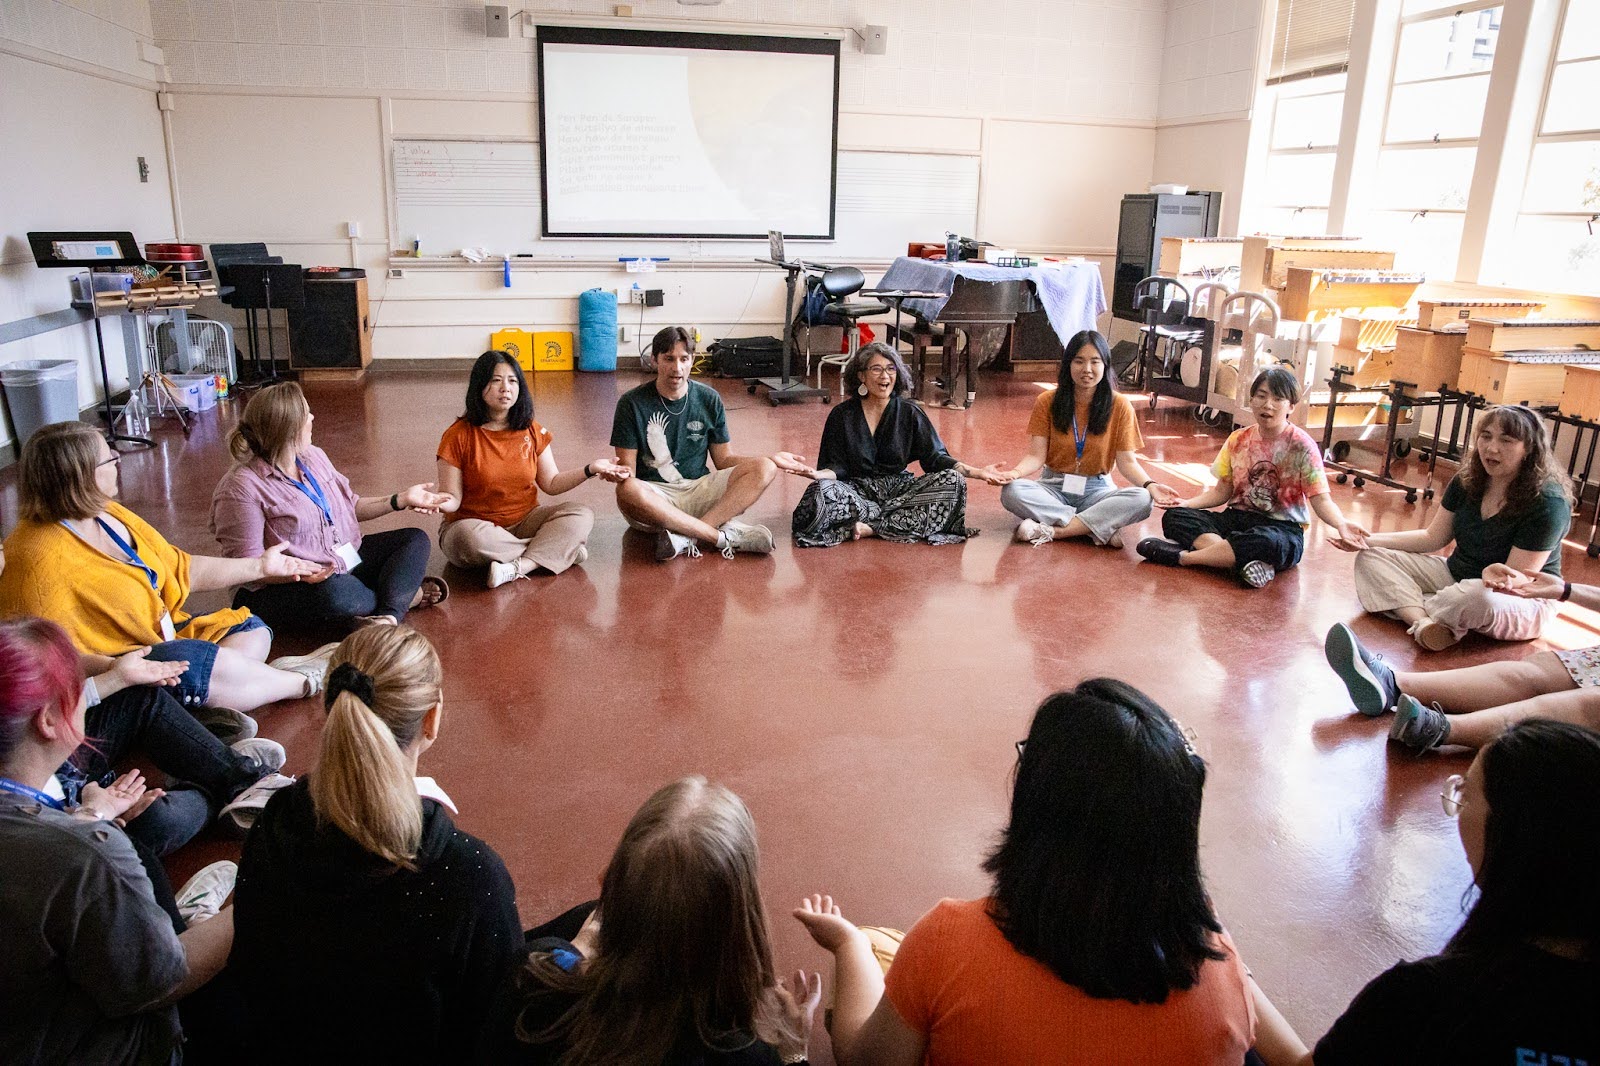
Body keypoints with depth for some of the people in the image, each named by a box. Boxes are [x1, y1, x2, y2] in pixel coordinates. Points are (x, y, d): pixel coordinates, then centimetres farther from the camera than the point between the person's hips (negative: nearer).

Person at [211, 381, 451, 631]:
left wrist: (401, 500, 8)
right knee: (335, 592, -40)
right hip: (289, 588, -8)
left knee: (415, 539, -1)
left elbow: (349, 506, 18)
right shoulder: (241, 487, -16)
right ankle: (406, 596, -9)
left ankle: (389, 613, -27)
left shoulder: (313, 456, 8)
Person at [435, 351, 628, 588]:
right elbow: (453, 499, -10)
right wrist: (442, 503, -34)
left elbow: (551, 483, 7)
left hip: (524, 521, 4)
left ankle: (516, 568, -34)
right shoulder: (458, 436, -10)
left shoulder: (531, 431, 3)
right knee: (470, 538, -39)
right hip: (475, 524, -4)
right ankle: (555, 549, -20)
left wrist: (590, 469, -8)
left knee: (582, 516, -18)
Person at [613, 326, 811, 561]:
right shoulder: (632, 403, -4)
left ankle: (686, 537, -34)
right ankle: (725, 535, -32)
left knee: (763, 469, -19)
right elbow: (628, 471, -5)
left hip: (699, 489, 3)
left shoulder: (708, 399, 5)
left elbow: (724, 459, 9)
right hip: (654, 494, -3)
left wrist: (771, 459, -5)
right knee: (628, 492, -39)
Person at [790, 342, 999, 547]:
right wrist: (818, 474, -27)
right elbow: (837, 466, -2)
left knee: (953, 481, -22)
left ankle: (871, 528, -27)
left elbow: (934, 457, 2)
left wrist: (976, 472, -12)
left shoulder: (909, 412, 5)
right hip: (857, 491, -2)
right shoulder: (842, 415, 2)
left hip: (898, 488, 3)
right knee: (821, 491, -33)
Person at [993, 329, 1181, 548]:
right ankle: (1102, 528, -30)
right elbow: (1036, 456, -7)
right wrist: (1015, 472, -29)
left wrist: (1150, 484, -26)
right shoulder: (1047, 402, -3)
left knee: (1141, 500, -31)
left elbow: (1127, 461, -5)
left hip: (1096, 490, 0)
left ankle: (1051, 531, -31)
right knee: (1011, 491, -32)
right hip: (1054, 487, 0)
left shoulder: (1119, 406, -3)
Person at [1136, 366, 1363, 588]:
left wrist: (1341, 525, -33)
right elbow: (1222, 490, 10)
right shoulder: (1238, 440, 5)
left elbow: (1320, 498, -12)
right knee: (1174, 517, -19)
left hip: (1282, 529, -5)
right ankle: (1246, 562, -37)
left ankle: (1180, 556, -29)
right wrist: (1186, 503, -6)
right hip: (1237, 518, 5)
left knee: (1267, 542, -43)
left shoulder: (1302, 446, -8)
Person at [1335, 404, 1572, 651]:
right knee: (1372, 557, -9)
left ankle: (1407, 608, -15)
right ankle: (1423, 623, -34)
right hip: (1457, 575, 7)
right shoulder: (1467, 482, -1)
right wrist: (1368, 539, -6)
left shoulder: (1548, 503, -20)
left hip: (1523, 601, -7)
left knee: (1481, 597, -44)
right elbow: (1433, 537, 5)